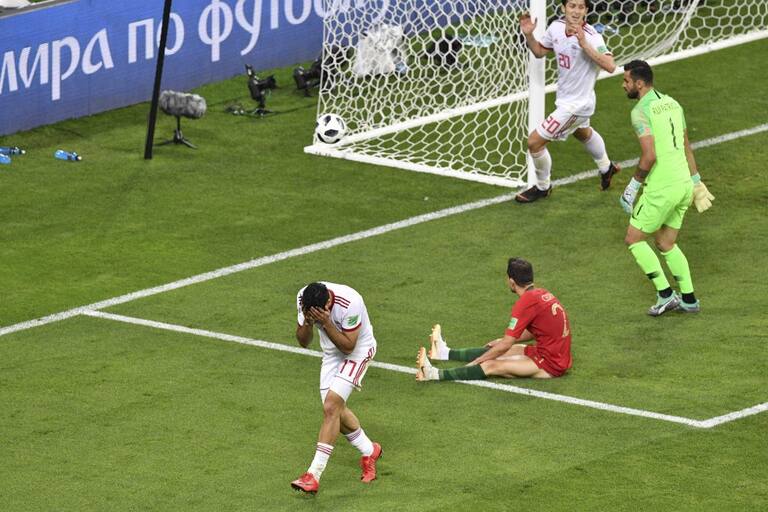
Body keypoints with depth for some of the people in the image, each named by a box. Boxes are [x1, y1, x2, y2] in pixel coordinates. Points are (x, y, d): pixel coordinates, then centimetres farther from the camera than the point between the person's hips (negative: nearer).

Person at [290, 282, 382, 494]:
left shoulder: (350, 303, -36)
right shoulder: (303, 299, -19)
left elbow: (348, 347, -27)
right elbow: (303, 342, -10)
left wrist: (326, 323, -39)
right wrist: (307, 323, -30)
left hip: (358, 349, -7)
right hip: (331, 352, 7)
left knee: (331, 407, -18)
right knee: (334, 410, 6)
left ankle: (314, 475, -19)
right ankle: (369, 451, 33)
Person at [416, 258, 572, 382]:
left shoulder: (526, 302, -20)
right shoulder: (542, 294, 8)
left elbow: (505, 345, -17)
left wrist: (474, 363, -8)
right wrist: (503, 341, 25)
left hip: (550, 364, -9)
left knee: (491, 366, -14)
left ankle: (434, 374, -19)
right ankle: (445, 353, 32)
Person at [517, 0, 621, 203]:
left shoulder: (591, 37, -31)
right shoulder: (556, 27, -10)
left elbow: (610, 66, -43)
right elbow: (539, 51, 7)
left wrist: (585, 45, -51)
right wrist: (528, 35, -12)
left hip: (576, 105, -9)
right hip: (565, 98, 9)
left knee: (535, 141, -6)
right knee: (583, 133, 36)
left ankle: (542, 188, 19)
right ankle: (606, 168, 64)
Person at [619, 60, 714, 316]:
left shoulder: (641, 111, -14)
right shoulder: (672, 103, 12)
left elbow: (649, 156, -22)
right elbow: (686, 148, 18)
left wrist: (633, 186, -11)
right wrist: (696, 182, 25)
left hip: (661, 189, -8)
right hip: (683, 184, 8)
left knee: (634, 239, 6)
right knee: (666, 244, 20)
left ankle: (665, 294, 2)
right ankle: (688, 299, 20)